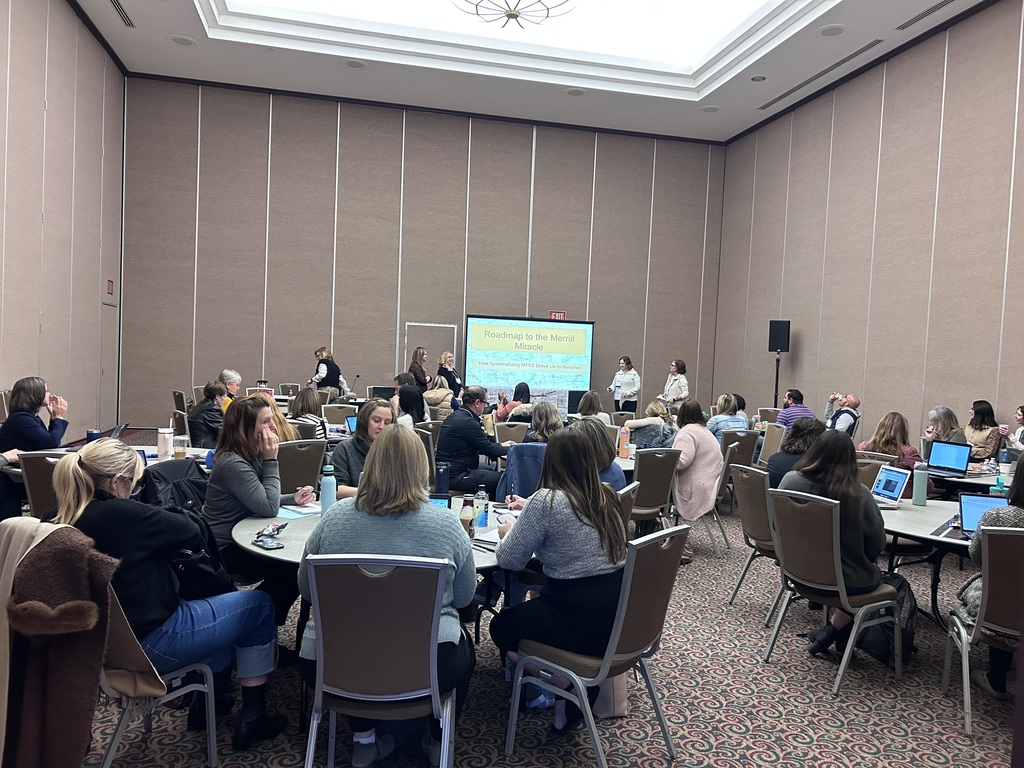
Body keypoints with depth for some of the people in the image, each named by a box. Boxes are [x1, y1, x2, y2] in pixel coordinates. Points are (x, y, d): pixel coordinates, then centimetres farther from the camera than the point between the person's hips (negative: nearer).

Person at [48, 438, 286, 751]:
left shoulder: (62, 520, -4)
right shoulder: (120, 515, -29)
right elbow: (191, 532, -14)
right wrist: (160, 516, 2)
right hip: (150, 644, -9)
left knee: (222, 600, 27)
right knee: (259, 604, 8)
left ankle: (210, 699, 34)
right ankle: (252, 719, 16)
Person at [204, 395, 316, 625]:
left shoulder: (251, 456, 6)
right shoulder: (232, 464, -25)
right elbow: (268, 508, -26)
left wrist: (293, 498, 0)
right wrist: (271, 460, -21)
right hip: (225, 549, -10)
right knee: (293, 570, -20)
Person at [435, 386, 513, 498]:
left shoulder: (454, 417, 11)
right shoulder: (468, 423, -20)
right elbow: (490, 450, -12)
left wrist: (501, 445, 23)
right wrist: (510, 449, 5)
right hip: (455, 477, -11)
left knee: (492, 470, 21)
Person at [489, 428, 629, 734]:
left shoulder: (546, 501, -16)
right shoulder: (607, 496, 5)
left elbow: (509, 560, -7)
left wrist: (508, 533, 13)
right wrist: (528, 511, 27)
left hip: (579, 621, -7)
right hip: (618, 617, 7)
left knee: (501, 625, 20)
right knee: (529, 609, 31)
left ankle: (563, 683, 8)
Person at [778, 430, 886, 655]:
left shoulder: (791, 481, -15)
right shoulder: (857, 494, -23)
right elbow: (877, 544, -11)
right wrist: (857, 558, 11)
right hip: (846, 581, -4)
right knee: (874, 573, 29)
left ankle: (827, 634, 25)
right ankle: (831, 633, 17)